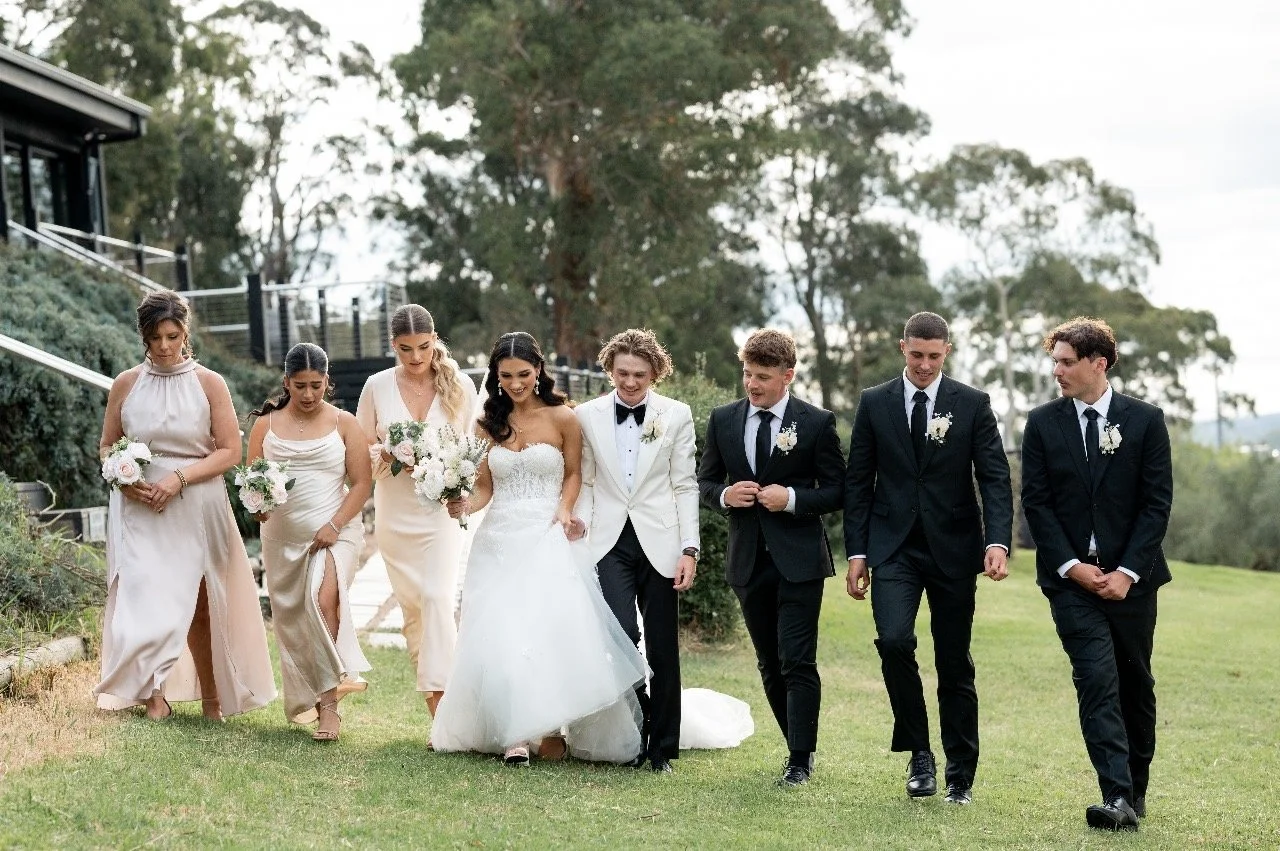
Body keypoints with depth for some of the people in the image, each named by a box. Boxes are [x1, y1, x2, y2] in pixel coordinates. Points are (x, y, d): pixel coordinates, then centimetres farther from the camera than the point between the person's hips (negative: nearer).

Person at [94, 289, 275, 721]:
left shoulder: (210, 384, -1)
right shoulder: (126, 384, 4)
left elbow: (229, 451, -4)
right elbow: (106, 447, 11)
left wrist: (179, 478, -16)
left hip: (196, 508, -1)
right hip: (139, 509, 1)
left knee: (199, 604, 6)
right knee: (146, 597, -11)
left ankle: (210, 697, 19)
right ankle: (154, 693, -6)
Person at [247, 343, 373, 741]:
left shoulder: (344, 424, 3)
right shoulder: (266, 424, 8)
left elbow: (362, 482, -1)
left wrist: (335, 526, -13)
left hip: (335, 531, -3)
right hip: (282, 535, 3)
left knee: (324, 599, -24)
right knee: (290, 617, 7)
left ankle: (329, 702, -22)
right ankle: (306, 701, 22)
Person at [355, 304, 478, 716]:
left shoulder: (460, 386, -2)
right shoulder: (377, 386, 0)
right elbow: (362, 449, 6)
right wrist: (390, 456, -14)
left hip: (441, 508, -2)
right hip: (395, 510, 2)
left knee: (438, 598, -17)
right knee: (411, 604, 7)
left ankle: (440, 695, -19)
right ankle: (433, 699, 17)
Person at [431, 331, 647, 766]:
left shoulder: (562, 418, 1)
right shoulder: (488, 424, 8)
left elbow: (573, 474, 9)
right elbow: (484, 487, 8)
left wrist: (563, 510, -8)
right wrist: (464, 504, -12)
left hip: (548, 538, -2)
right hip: (500, 538, 3)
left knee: (552, 628, -12)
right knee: (499, 635, -7)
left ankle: (553, 726, 2)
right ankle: (516, 734, -4)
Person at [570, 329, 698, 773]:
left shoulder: (676, 415, 3)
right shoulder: (587, 415, 6)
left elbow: (685, 486, 2)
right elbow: (585, 481, 11)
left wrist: (689, 549, -4)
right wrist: (580, 520, -7)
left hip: (660, 543, 0)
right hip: (610, 541, 0)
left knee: (662, 648, 4)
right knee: (621, 633, -18)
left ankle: (662, 747, 18)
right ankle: (635, 732, 3)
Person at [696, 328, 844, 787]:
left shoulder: (817, 423, -5)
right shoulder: (723, 420, 5)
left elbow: (836, 490, -3)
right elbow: (704, 481, 12)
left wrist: (792, 499, -18)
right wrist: (725, 495, -10)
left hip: (799, 559, -4)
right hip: (748, 559, 4)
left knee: (798, 663, -8)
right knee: (770, 665, 12)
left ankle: (801, 759, -1)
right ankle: (801, 746, 27)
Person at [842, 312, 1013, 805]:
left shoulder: (972, 404, 1)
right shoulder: (874, 403, 5)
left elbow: (995, 478, -4)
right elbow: (857, 482, 7)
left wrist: (998, 542, -18)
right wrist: (857, 552, 0)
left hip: (952, 547, 0)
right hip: (893, 547, 0)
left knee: (954, 663, 5)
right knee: (894, 639, -21)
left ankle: (961, 775, 18)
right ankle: (919, 751, -3)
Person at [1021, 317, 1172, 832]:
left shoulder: (1145, 421, 0)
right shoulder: (1042, 423, 3)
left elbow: (1158, 501, -2)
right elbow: (1036, 501, 0)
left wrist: (1128, 571, -10)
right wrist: (1073, 566, -9)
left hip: (1131, 576, 1)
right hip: (1071, 576, -1)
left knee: (1136, 683, 11)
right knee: (1097, 680, -13)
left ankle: (1135, 789, 26)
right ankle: (1118, 798, -17)